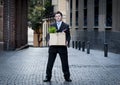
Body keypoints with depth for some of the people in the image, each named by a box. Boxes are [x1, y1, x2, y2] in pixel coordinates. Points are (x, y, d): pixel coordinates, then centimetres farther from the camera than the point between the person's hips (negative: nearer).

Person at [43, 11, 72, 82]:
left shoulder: (66, 26, 6)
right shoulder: (52, 25, 11)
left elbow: (68, 36, 5)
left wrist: (67, 41, -14)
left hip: (62, 47, -1)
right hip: (53, 47, 1)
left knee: (65, 63, 5)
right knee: (50, 62, 3)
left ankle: (67, 77, 16)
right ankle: (48, 77, 11)